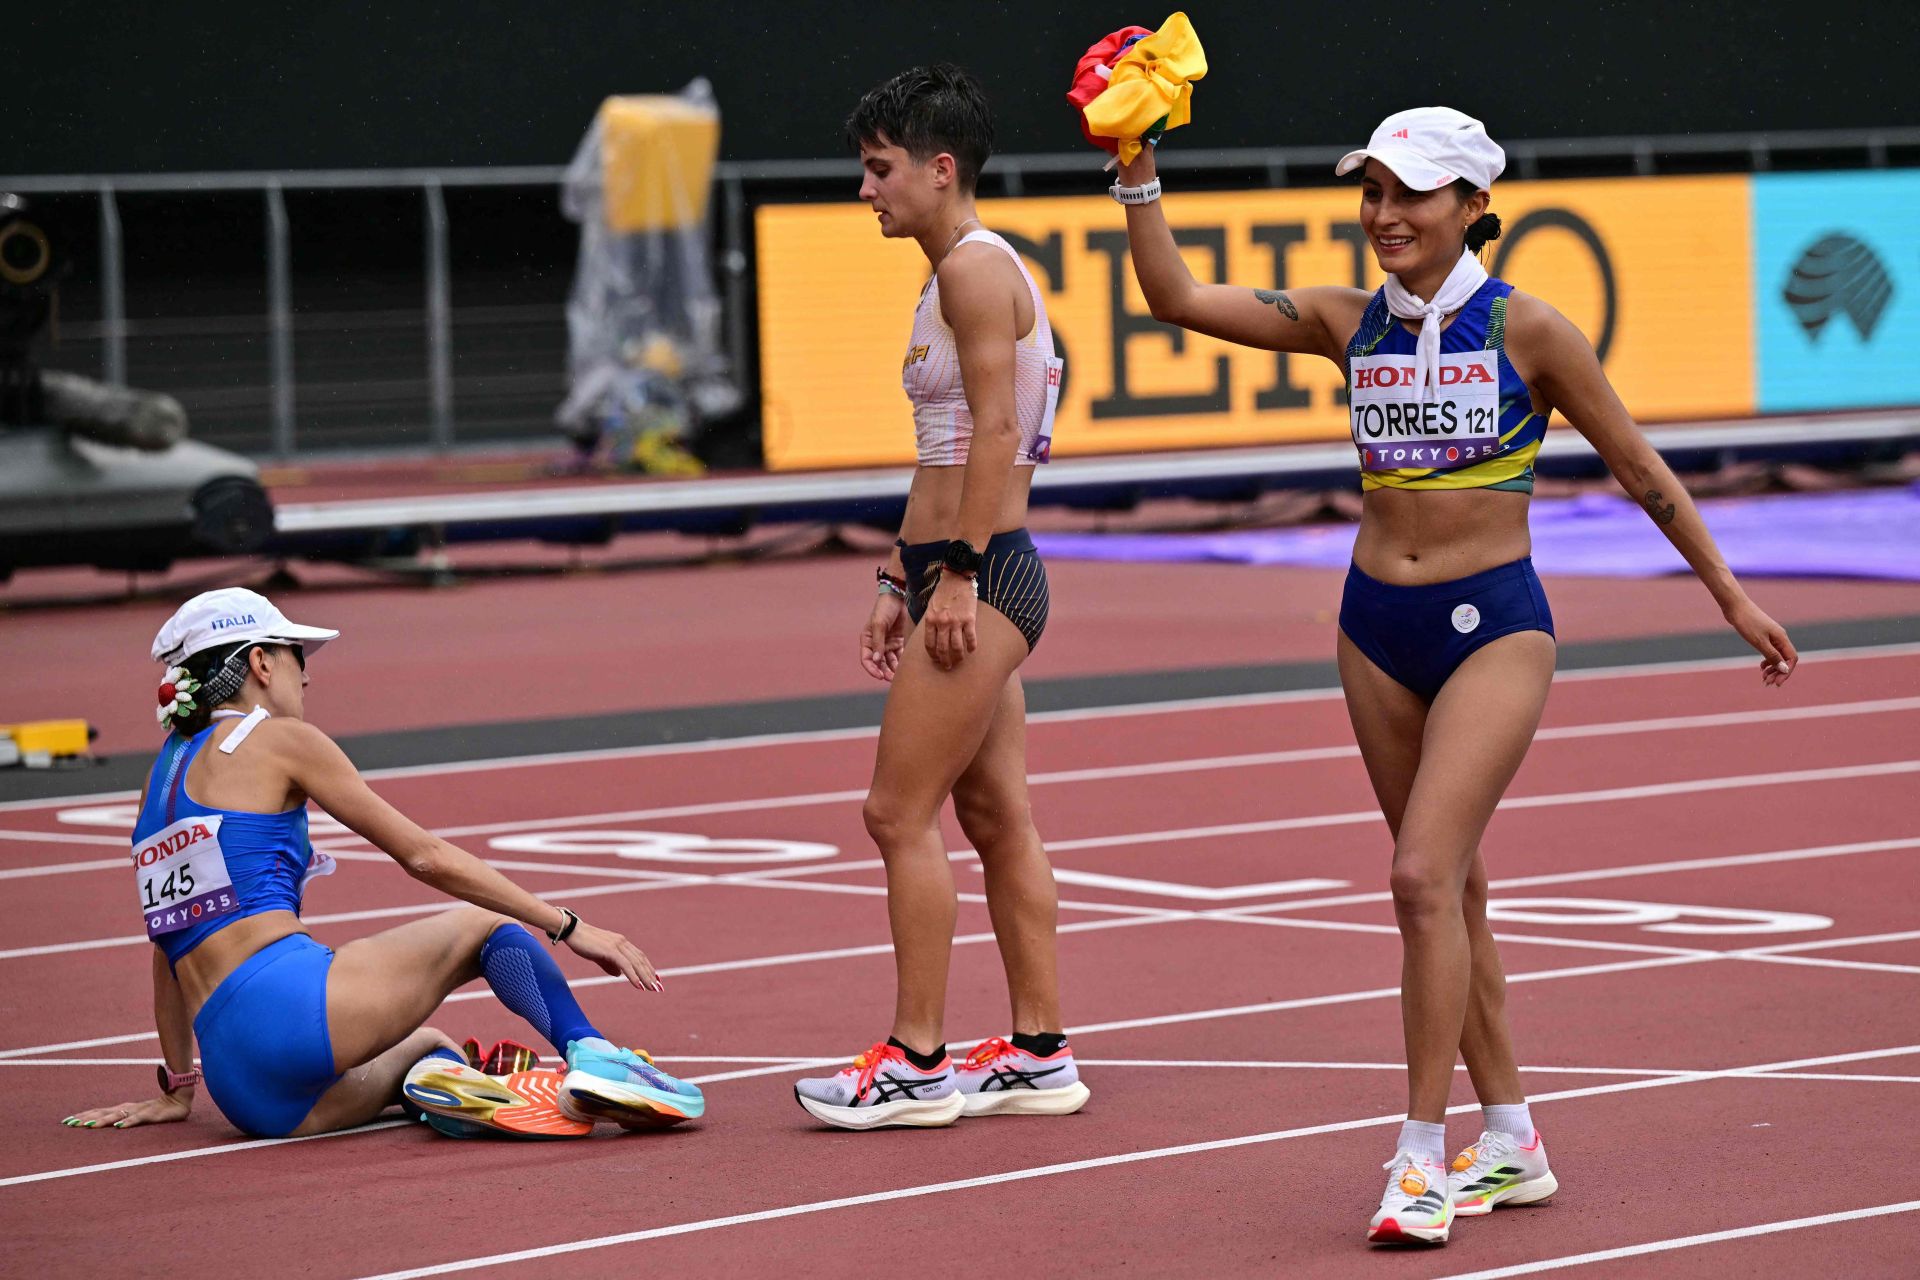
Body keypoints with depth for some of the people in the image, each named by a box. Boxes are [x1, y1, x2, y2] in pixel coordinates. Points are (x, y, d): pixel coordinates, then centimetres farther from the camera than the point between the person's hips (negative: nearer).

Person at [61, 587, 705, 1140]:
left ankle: (440, 1082, -7)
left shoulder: (165, 770, 24)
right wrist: (569, 928, 5)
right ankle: (590, 1056, -15)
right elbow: (426, 856, 2)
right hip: (290, 1003, -7)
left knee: (425, 1044, 30)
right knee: (488, 924, 13)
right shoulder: (275, 740, 5)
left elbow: (173, 941, 28)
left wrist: (176, 1087, 34)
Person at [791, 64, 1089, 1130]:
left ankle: (915, 1062, -4)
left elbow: (995, 431, -19)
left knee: (901, 812, -8)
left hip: (982, 574, -10)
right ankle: (1038, 1053, 15)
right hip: (964, 577, 10)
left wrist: (957, 575, -21)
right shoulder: (950, 275, 20)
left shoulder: (975, 265, -11)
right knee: (997, 815, 11)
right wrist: (899, 581, 22)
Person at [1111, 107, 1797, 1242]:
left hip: (1494, 625, -5)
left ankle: (1424, 1158, -13)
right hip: (1379, 626, 5)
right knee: (1452, 888, 11)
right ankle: (1512, 1145, 22)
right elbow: (1178, 297, -1)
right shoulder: (1350, 324, 3)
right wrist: (1137, 169, -12)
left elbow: (1640, 468, 0)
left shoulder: (1526, 330, -8)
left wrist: (1732, 596, 5)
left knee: (1426, 873, -17)